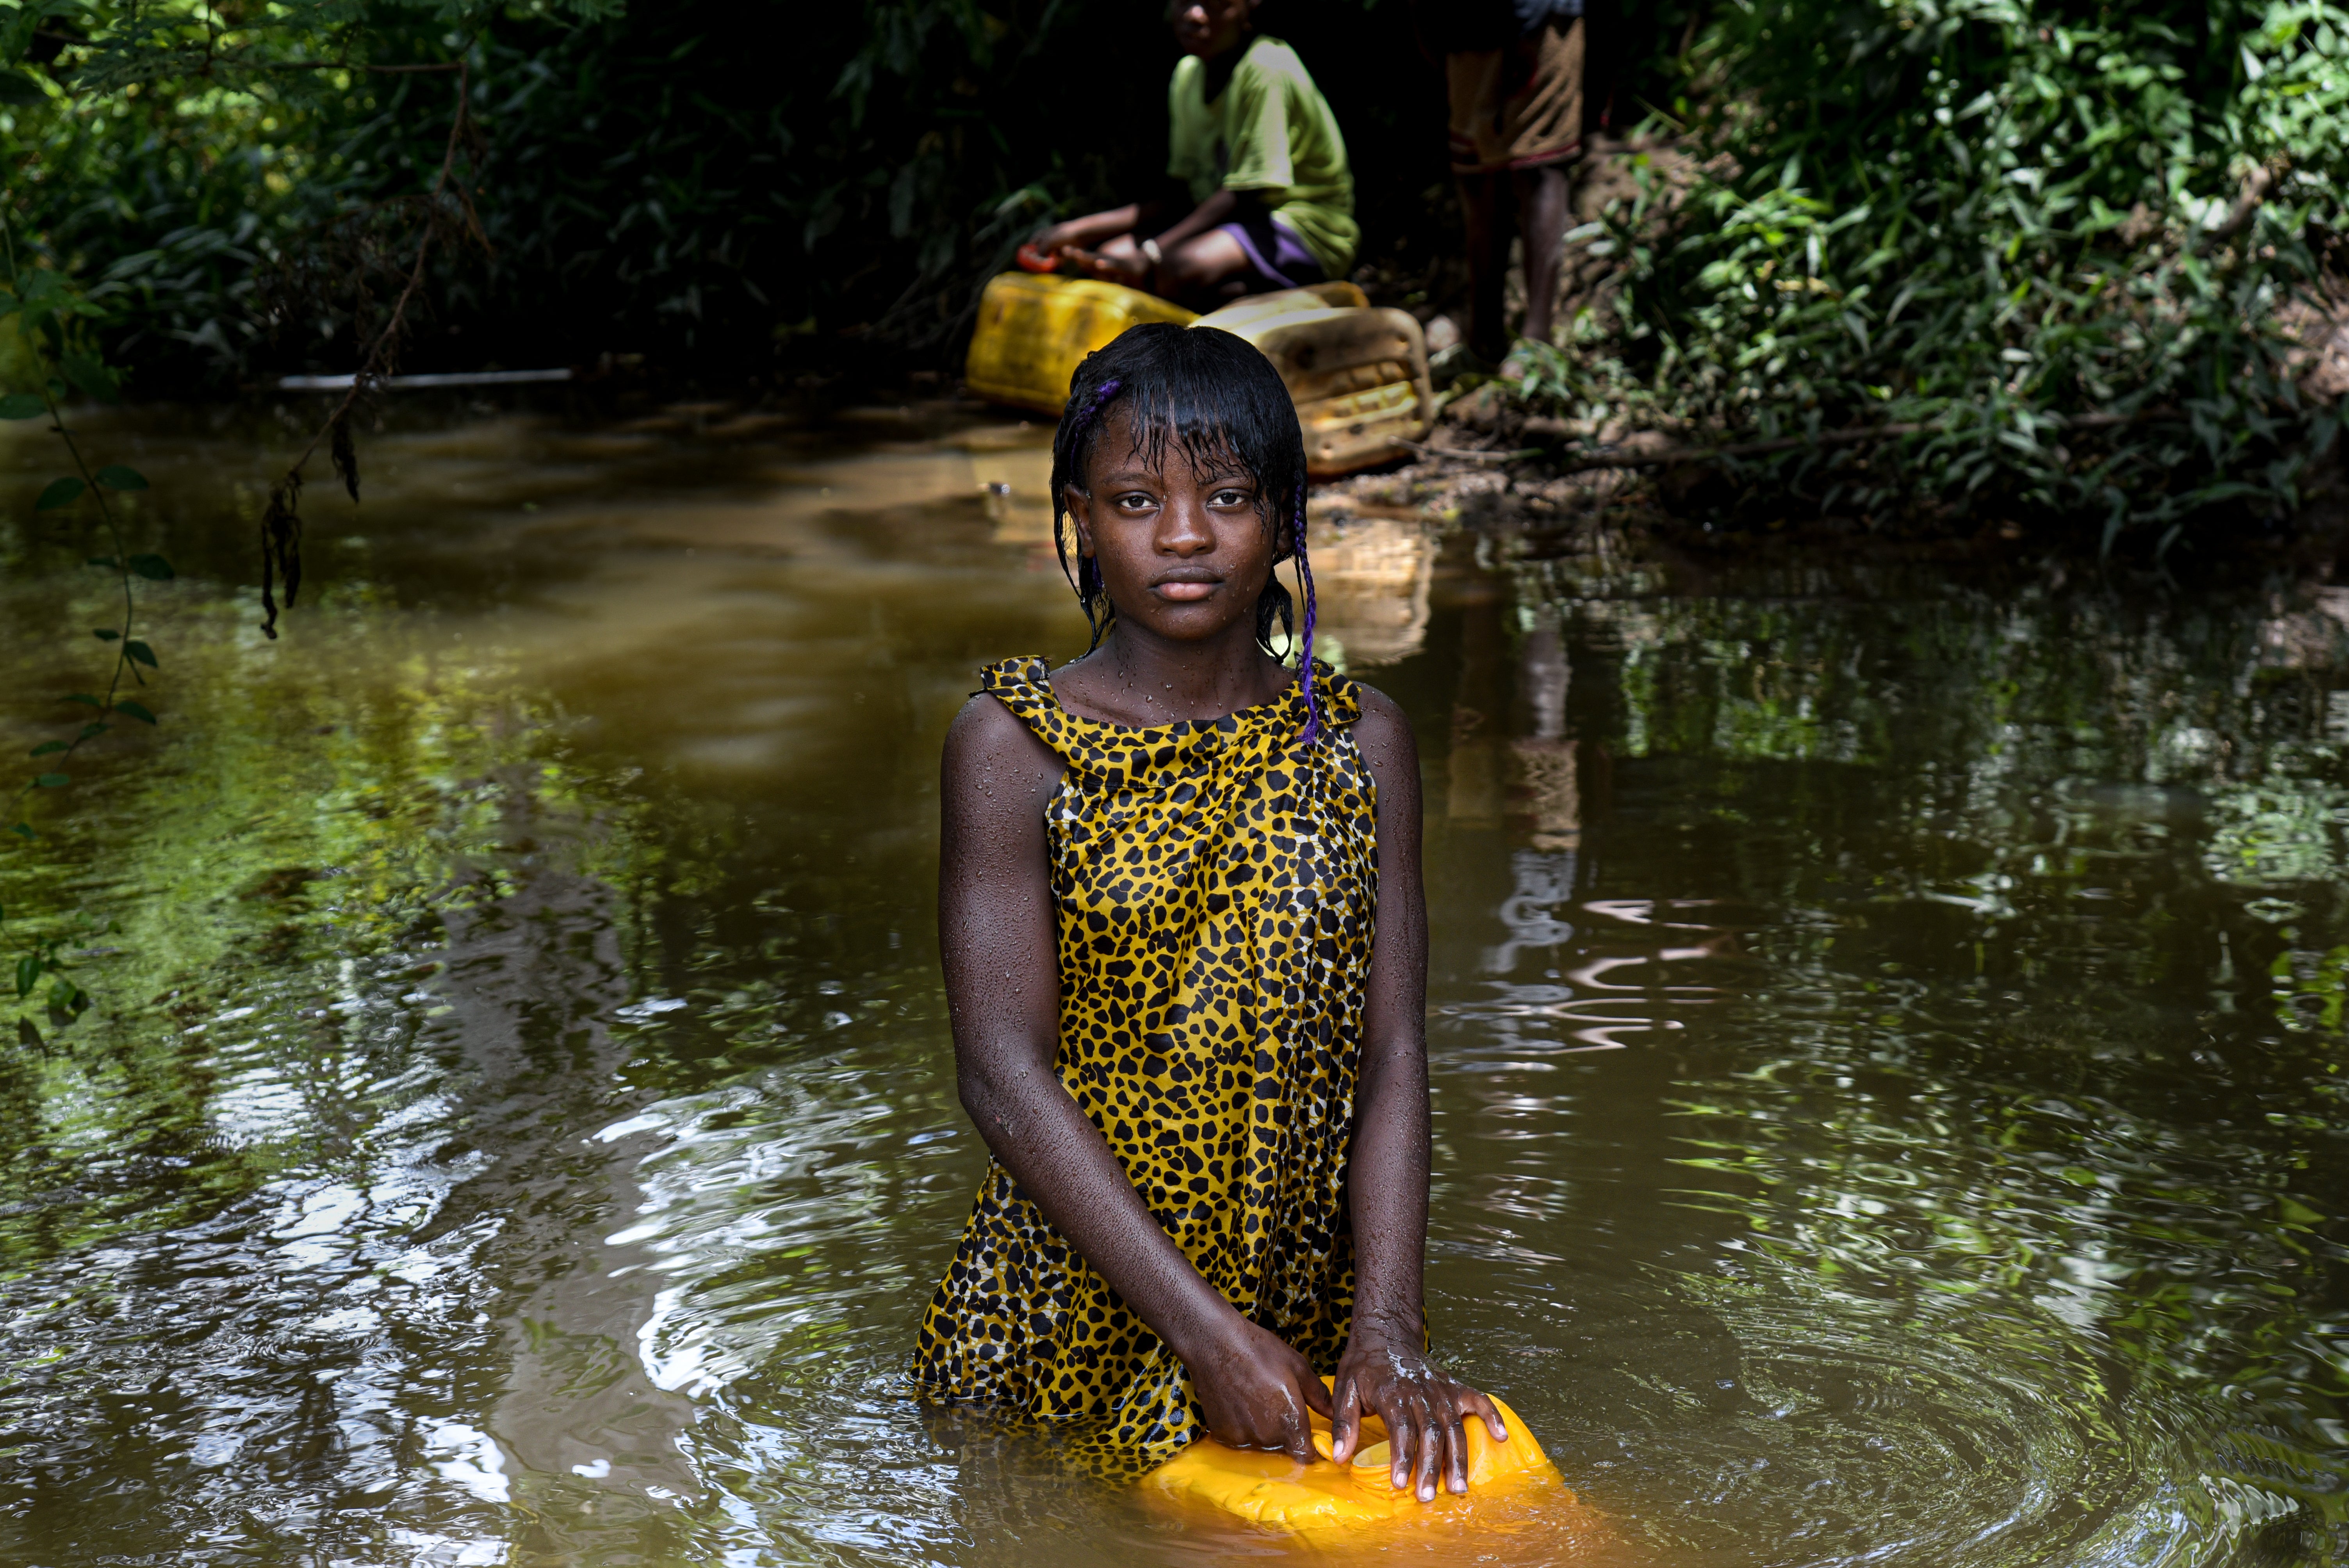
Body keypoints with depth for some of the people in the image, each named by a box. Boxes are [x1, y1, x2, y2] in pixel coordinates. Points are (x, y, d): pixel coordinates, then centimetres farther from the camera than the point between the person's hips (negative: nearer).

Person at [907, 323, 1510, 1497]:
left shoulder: (1360, 742, 2)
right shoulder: (1014, 746, -8)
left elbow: (1393, 1058, -4)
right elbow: (1004, 1071, -15)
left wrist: (1385, 1331, -18)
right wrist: (1206, 1333, -22)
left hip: (1311, 1297, 2)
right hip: (1074, 1315, -2)